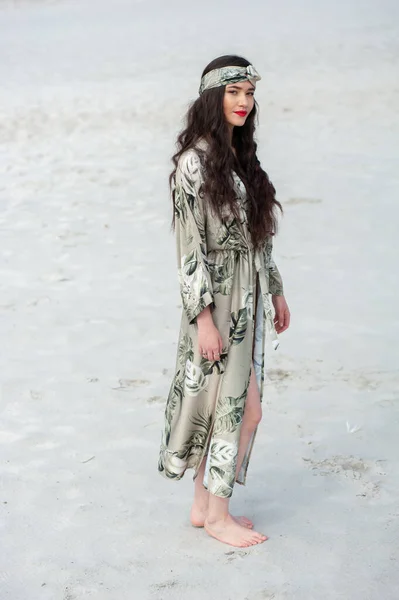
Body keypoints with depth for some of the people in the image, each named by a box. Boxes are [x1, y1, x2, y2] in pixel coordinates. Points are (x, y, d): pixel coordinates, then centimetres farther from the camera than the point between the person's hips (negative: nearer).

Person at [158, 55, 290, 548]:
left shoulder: (241, 156, 12)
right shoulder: (194, 161, -14)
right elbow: (189, 245, -17)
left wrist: (276, 291, 18)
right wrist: (204, 317, -20)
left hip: (249, 298, 8)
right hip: (218, 300, -8)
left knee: (231, 405, 12)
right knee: (243, 408, -2)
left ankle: (207, 504, 23)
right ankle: (214, 513, 12)